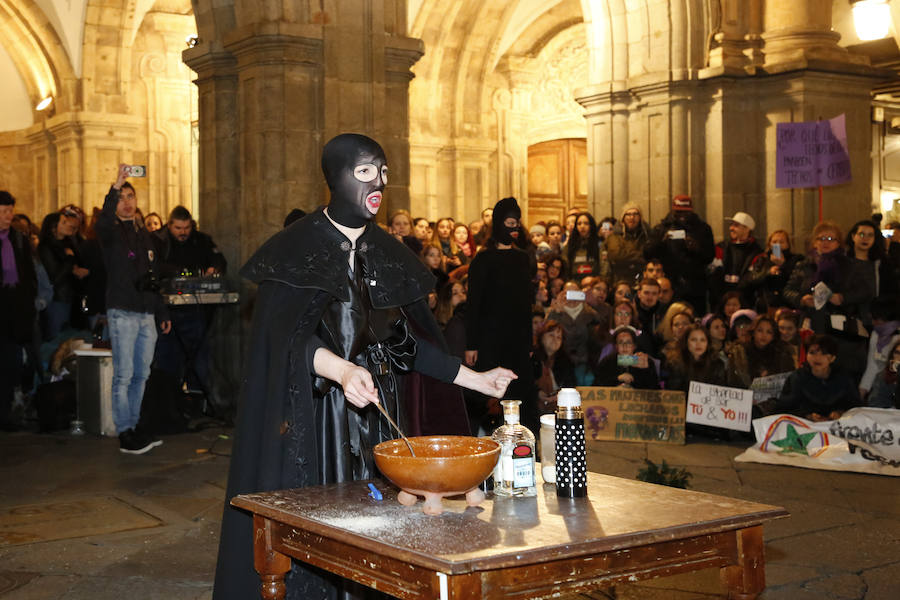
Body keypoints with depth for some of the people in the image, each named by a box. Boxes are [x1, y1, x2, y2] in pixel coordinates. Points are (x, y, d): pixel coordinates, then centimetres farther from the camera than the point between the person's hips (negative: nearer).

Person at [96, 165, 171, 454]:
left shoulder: (145, 234, 18)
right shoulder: (111, 232, 0)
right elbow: (102, 222, -26)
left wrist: (162, 312, 21)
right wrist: (115, 186, -38)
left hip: (146, 314, 6)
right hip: (123, 313, -6)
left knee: (141, 375, 8)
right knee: (123, 375, -6)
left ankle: (133, 427, 17)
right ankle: (125, 434, -3)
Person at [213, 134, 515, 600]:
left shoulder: (387, 254, 10)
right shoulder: (297, 246, -6)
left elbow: (409, 340, 12)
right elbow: (291, 336, -18)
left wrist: (473, 379, 7)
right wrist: (342, 370, -36)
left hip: (372, 414, 5)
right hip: (309, 415, -4)